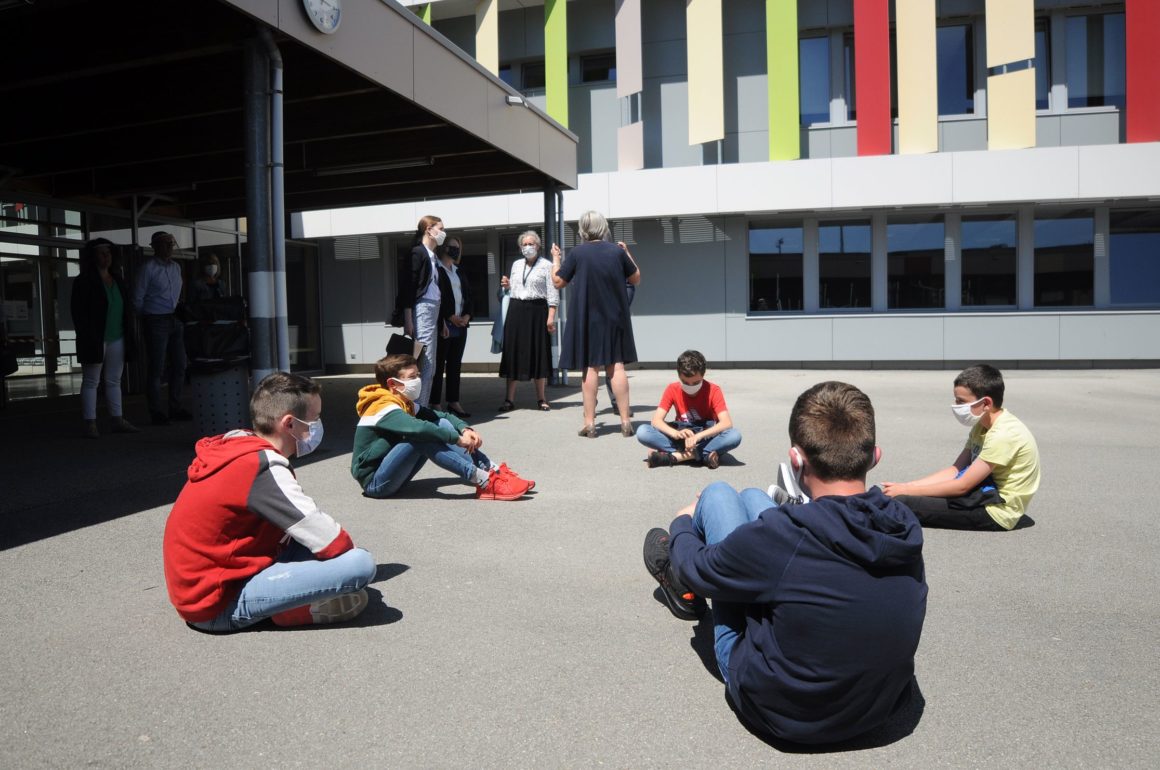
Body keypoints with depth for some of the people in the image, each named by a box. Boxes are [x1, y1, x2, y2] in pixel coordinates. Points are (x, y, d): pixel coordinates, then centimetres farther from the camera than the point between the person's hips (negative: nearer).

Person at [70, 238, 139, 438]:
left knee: (114, 381, 9)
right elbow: (78, 312, -7)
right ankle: (90, 424, 2)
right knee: (90, 382, 0)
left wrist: (128, 336, 11)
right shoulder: (84, 281, -3)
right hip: (95, 340, -6)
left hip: (116, 339, 6)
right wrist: (87, 338, -15)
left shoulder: (117, 280, 15)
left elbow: (125, 309, 17)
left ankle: (118, 421, 13)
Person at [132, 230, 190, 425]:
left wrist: (180, 313, 13)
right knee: (156, 368, -2)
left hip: (176, 321, 7)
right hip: (156, 322, -7)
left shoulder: (176, 267, 14)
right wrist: (146, 319, 2)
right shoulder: (148, 268, -7)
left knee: (179, 365, 8)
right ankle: (156, 412, 5)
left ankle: (175, 408, 18)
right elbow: (137, 298, -5)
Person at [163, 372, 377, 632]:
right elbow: (332, 543, -20)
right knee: (361, 563, -22)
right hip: (220, 605, -10)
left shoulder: (237, 445, 6)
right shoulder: (264, 469, -22)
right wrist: (349, 549, 2)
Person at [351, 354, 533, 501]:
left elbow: (444, 416, 9)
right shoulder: (384, 408, -19)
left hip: (390, 476, 9)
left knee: (442, 425, -3)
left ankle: (493, 471, -13)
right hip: (375, 483, -9)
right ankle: (483, 481, -33)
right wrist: (457, 439, -32)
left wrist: (465, 429, -11)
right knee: (422, 436, -30)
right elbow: (417, 428, -37)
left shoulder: (405, 404, 11)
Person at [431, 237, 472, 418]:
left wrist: (467, 316, 0)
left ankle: (454, 402, 12)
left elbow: (468, 295, 17)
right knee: (438, 365, -5)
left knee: (455, 365, 8)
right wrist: (450, 317, -14)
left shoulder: (460, 272, 19)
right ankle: (435, 404, -3)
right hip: (442, 324, -7)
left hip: (461, 324, 7)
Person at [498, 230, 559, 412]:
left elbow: (552, 293, -6)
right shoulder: (516, 264, 14)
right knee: (513, 352, 1)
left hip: (537, 311, -4)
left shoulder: (546, 265, 0)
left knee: (538, 353, 1)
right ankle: (510, 399, 4)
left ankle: (541, 398, 10)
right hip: (516, 310, 4)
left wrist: (551, 316, -15)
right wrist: (507, 286, 3)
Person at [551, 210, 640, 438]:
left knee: (590, 368, 3)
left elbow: (558, 282, 0)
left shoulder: (577, 253, -8)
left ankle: (589, 423, 4)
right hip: (615, 318, 2)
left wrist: (555, 258, 15)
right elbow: (636, 279, 10)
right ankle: (625, 421, 4)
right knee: (616, 366, 5)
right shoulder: (618, 251, -2)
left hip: (586, 319, -2)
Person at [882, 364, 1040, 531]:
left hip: (997, 513, -10)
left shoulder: (1004, 434, -22)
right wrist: (905, 486, -4)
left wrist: (906, 491, -16)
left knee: (902, 504, -21)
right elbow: (955, 470, 8)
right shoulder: (982, 426, 9)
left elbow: (962, 486, -22)